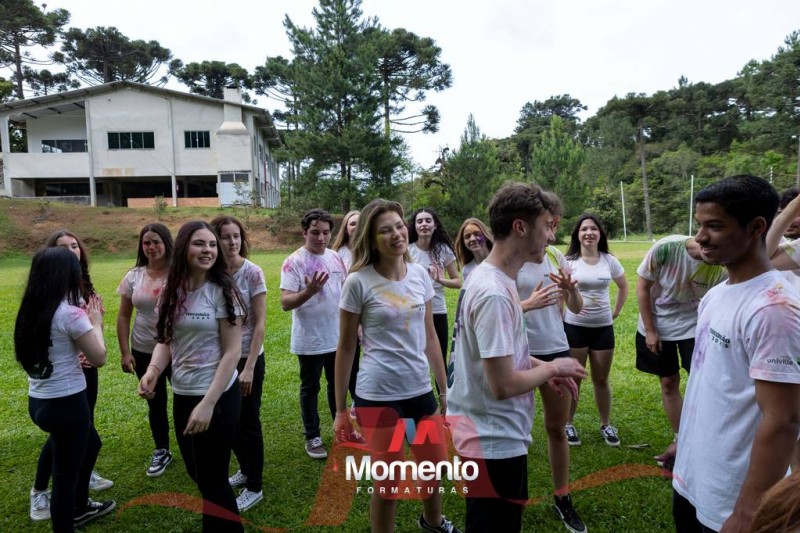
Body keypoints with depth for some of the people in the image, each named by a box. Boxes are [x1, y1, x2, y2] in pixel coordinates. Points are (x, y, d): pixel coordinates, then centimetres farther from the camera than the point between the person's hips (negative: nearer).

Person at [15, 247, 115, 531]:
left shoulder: (30, 311, 4)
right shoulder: (69, 313, -21)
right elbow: (98, 357, -14)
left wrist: (86, 319, 8)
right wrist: (95, 323, -2)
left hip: (39, 401, 9)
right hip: (66, 403, -9)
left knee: (91, 444, 29)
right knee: (65, 474, 8)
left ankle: (79, 508, 48)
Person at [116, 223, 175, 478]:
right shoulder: (134, 276, 1)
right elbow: (123, 316, 6)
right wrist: (125, 352, 2)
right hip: (144, 351, 3)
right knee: (155, 403, 16)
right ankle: (161, 451, 34)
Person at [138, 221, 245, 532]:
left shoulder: (222, 291, -14)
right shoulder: (172, 292, 1)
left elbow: (232, 352, -16)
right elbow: (166, 340, 8)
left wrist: (208, 403, -20)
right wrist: (152, 371, -12)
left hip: (218, 396, -6)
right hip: (182, 396, 6)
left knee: (212, 479, 6)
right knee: (197, 473, 22)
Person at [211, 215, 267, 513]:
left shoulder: (252, 273, -13)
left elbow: (260, 323, -13)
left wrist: (249, 368, -16)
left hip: (247, 357, -5)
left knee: (248, 422, 7)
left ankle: (255, 487, 24)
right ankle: (245, 470, 41)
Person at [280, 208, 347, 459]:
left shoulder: (336, 258, 2)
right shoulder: (294, 262, -15)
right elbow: (285, 303, -21)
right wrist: (309, 291, -38)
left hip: (338, 337, 5)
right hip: (310, 340, -5)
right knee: (310, 389, 11)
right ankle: (312, 437, 26)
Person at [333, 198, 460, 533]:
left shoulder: (420, 275, 0)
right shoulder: (358, 282, -12)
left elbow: (429, 337, 8)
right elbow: (345, 348, -6)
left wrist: (445, 389, 11)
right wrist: (340, 410, -3)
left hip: (421, 390, 5)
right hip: (378, 395, -5)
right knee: (389, 481, 7)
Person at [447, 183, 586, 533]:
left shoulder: (489, 278, 4)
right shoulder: (493, 293, -27)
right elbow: (503, 385, -27)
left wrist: (543, 369, 5)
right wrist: (551, 368, -10)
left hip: (495, 435, 9)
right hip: (494, 441, -9)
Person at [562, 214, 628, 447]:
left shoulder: (610, 261, 1)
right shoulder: (569, 261, -8)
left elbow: (623, 286, 17)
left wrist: (616, 311, 10)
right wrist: (557, 320, -12)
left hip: (603, 327, 3)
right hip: (574, 326, -2)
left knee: (601, 379, 14)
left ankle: (606, 425, 31)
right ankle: (568, 424, 23)